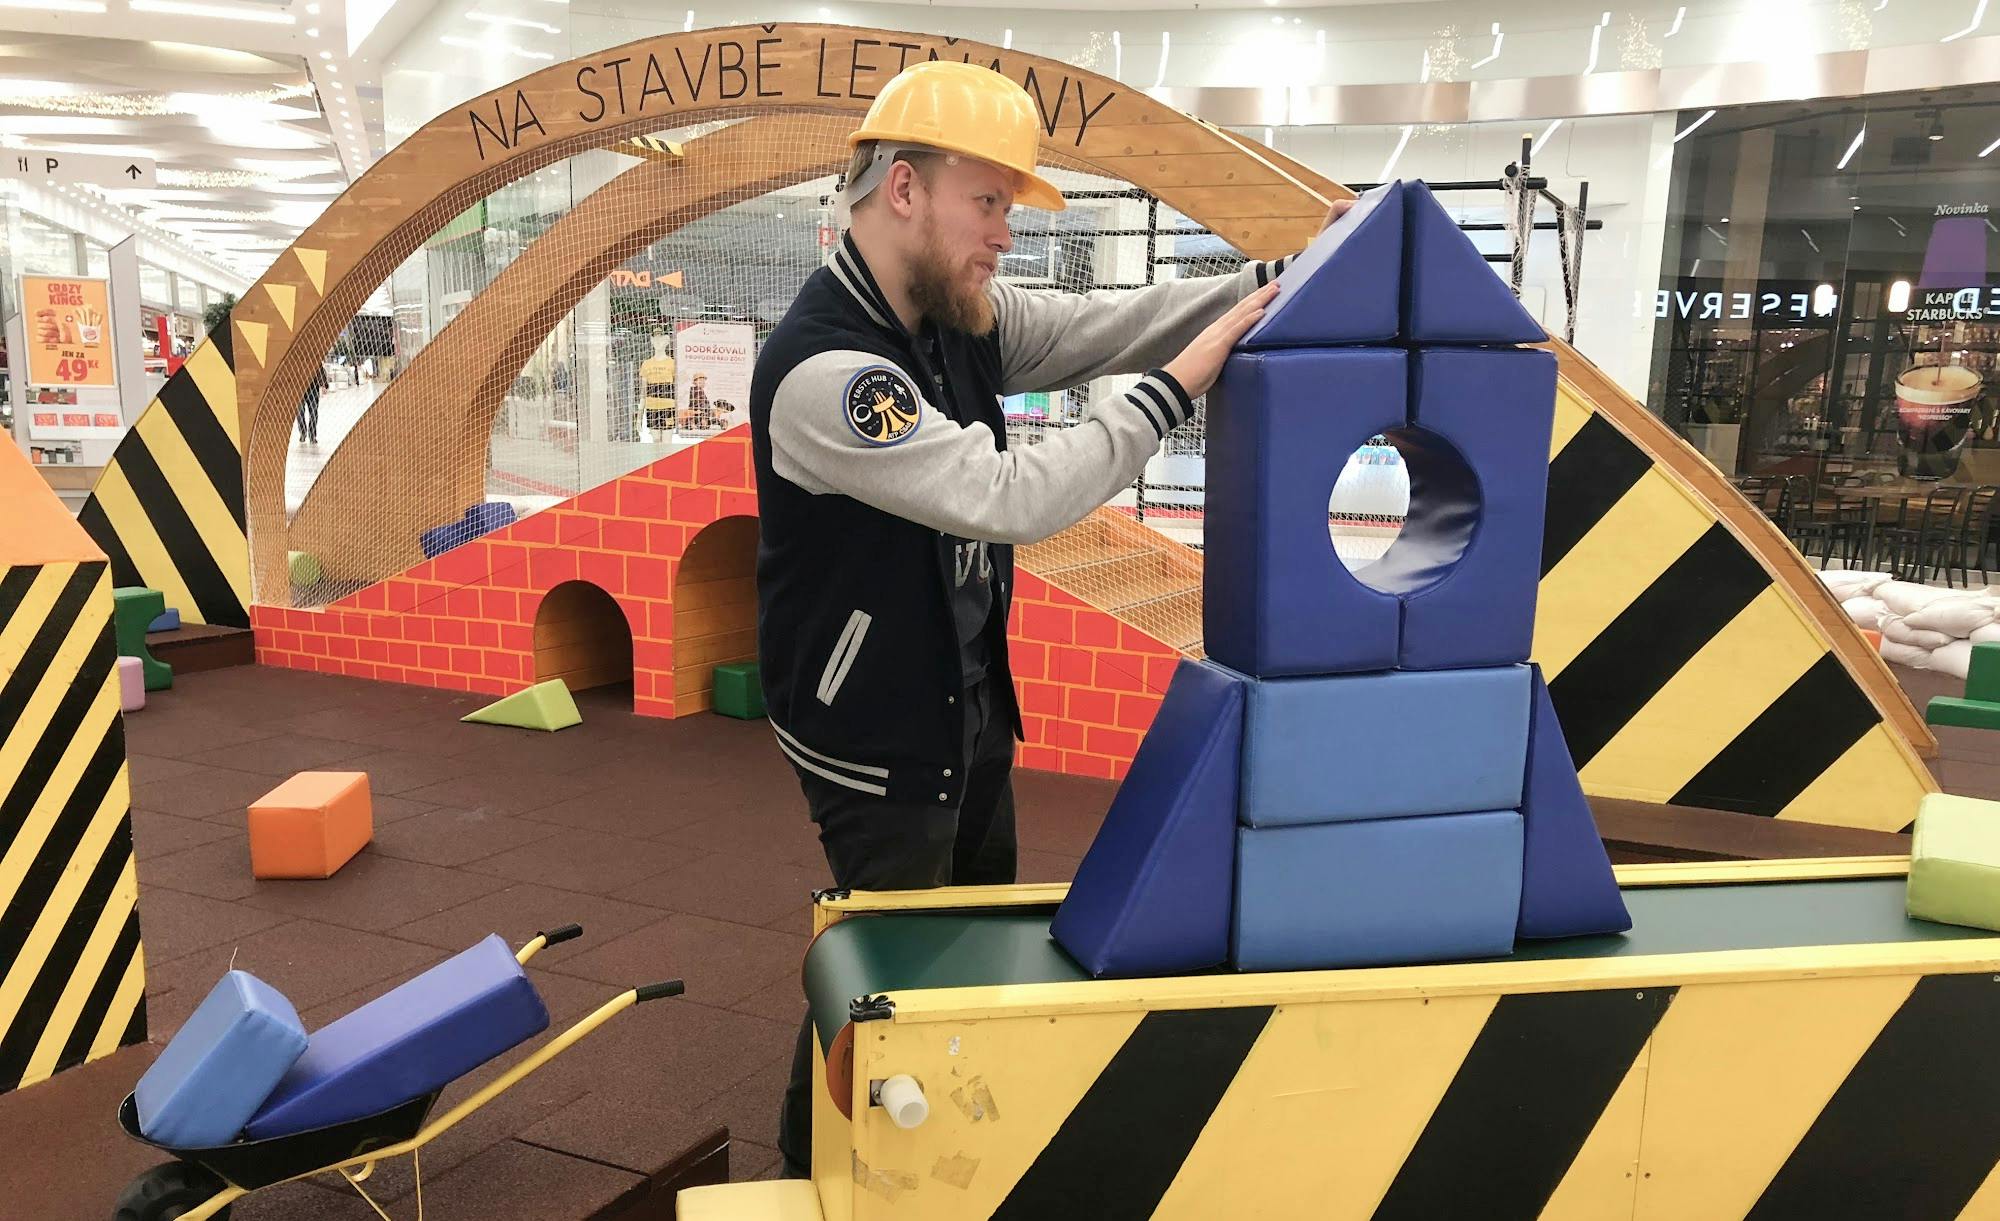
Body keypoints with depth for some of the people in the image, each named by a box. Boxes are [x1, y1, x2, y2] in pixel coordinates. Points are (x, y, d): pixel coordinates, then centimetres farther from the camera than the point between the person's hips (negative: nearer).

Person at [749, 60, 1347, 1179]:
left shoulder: (964, 318, -3)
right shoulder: (822, 373, -29)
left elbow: (1112, 324, -3)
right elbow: (1012, 498, -33)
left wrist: (1277, 279, -16)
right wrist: (1177, 388, -29)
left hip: (972, 705, 9)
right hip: (878, 740, -9)